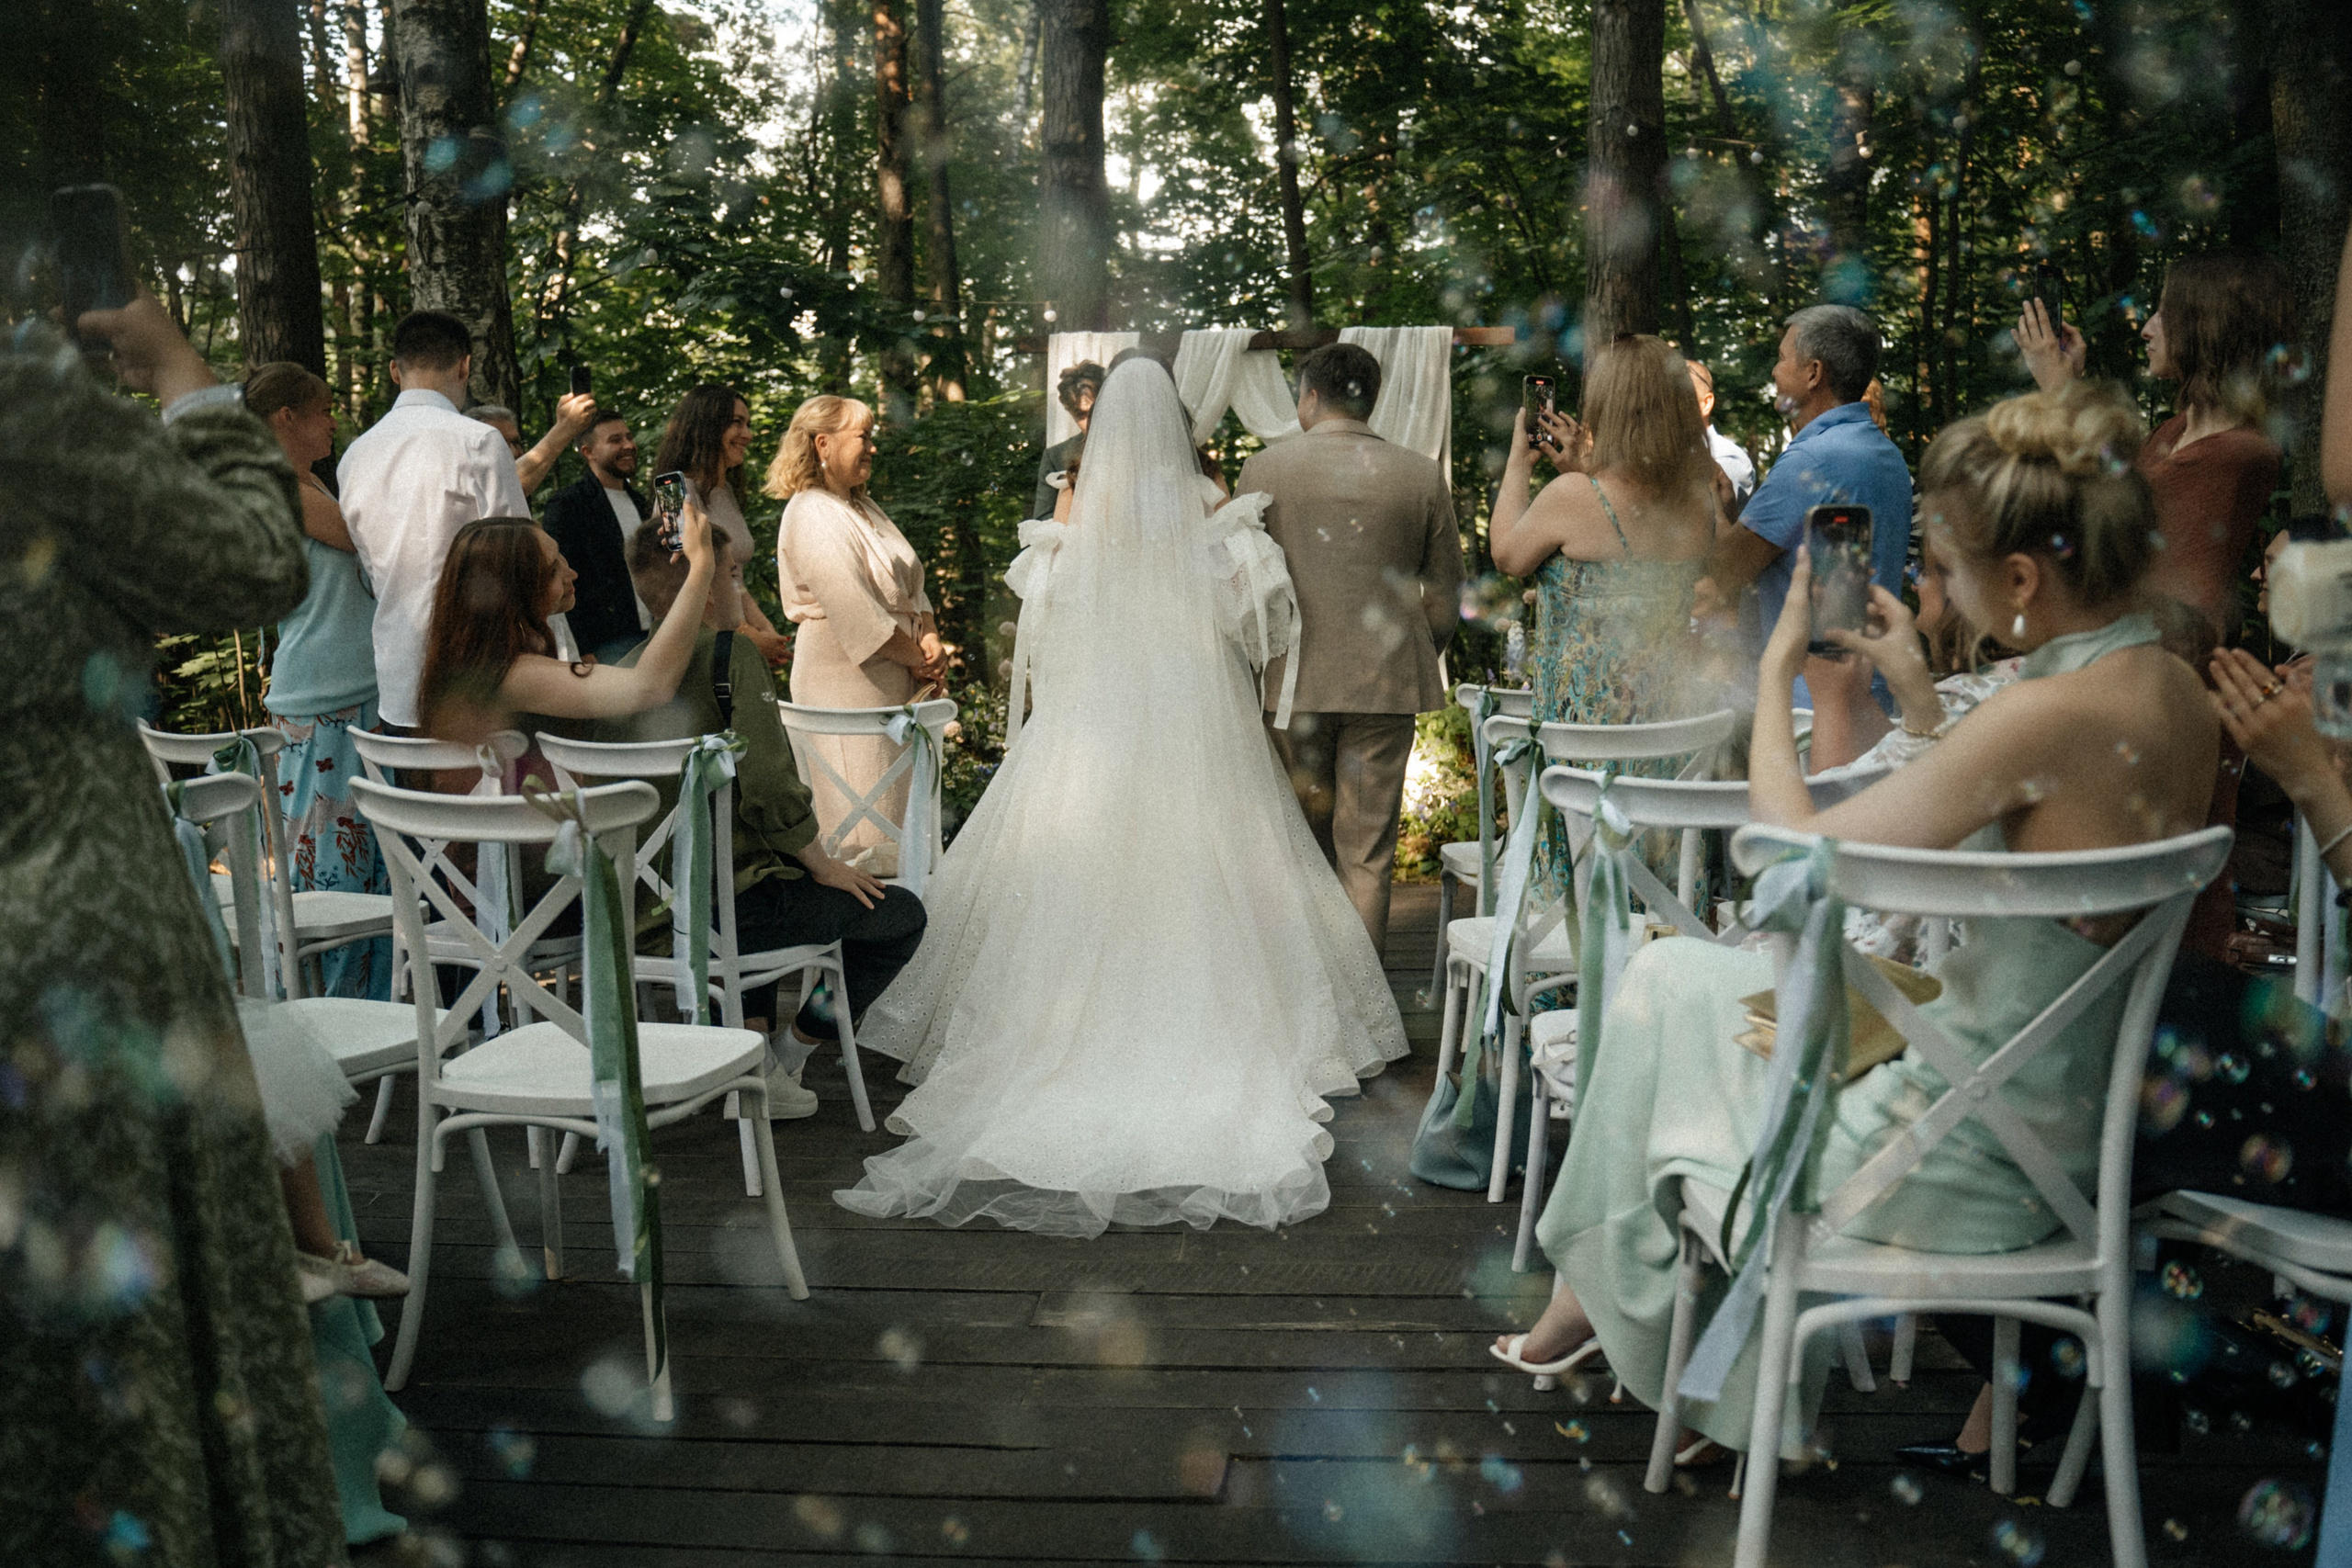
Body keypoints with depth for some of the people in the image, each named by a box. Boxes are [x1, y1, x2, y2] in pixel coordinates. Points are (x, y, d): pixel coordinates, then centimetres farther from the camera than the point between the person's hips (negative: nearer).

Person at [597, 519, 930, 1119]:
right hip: (728, 900, -8)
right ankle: (781, 1069, 13)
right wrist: (822, 864, -5)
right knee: (901, 916, 9)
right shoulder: (729, 651, -12)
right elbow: (767, 782, -20)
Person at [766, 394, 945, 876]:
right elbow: (856, 612, -20)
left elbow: (910, 584, 15)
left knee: (897, 798, 11)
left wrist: (930, 639, -3)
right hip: (844, 679, -9)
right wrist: (919, 660, -12)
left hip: (892, 677, 9)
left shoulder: (862, 508, 17)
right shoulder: (812, 517, -14)